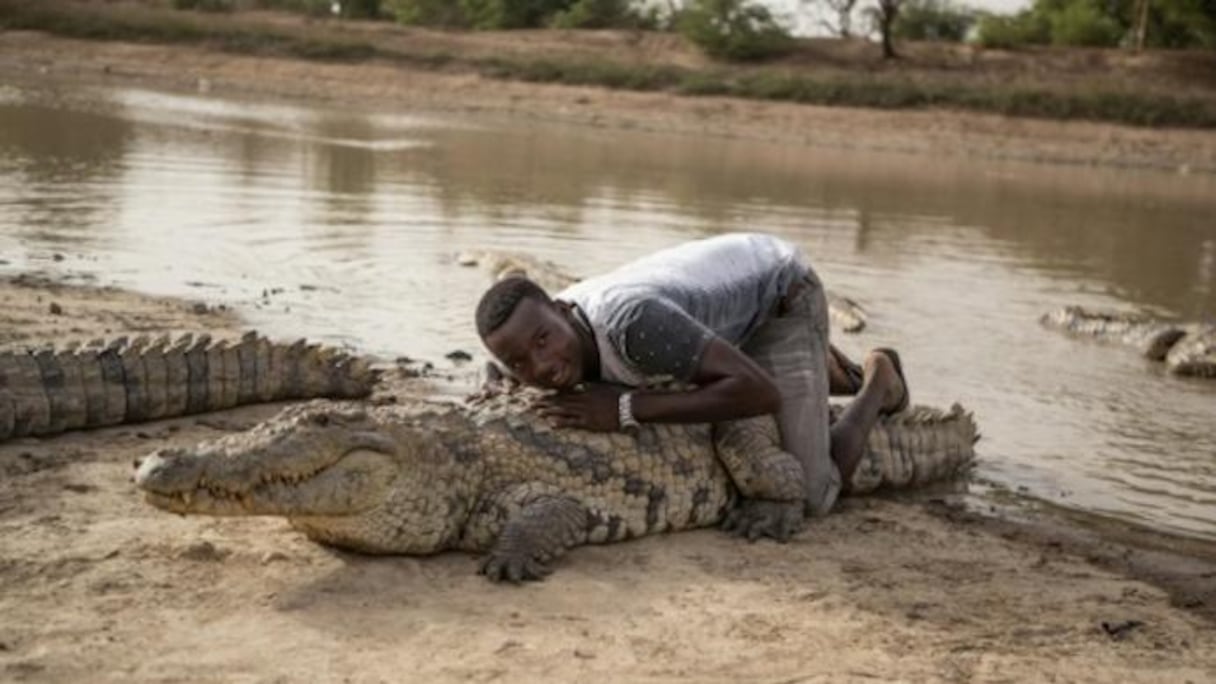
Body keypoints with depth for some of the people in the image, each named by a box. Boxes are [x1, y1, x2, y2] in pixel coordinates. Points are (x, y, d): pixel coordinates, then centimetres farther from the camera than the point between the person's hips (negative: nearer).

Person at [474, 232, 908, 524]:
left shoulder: (629, 321, -44)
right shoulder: (539, 325, -21)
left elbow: (762, 392, -45)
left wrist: (627, 408, -46)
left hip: (780, 295, -7)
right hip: (717, 293, 7)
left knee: (808, 499, -12)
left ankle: (877, 382, 14)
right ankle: (823, 372, 34)